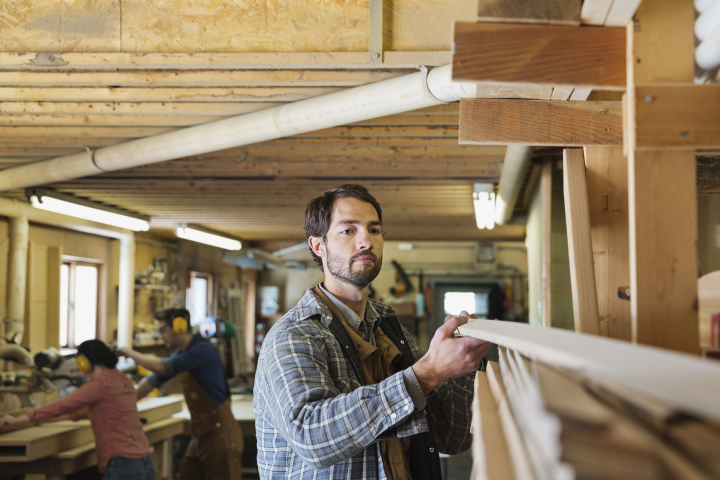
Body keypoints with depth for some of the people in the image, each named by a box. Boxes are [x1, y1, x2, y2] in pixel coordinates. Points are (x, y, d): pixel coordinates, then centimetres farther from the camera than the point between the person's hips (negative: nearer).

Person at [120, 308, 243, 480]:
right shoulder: (182, 354, 12)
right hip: (200, 436, 9)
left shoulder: (202, 350, -18)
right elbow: (154, 380, 17)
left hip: (221, 436, -9)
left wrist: (131, 353, -8)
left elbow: (160, 367, -23)